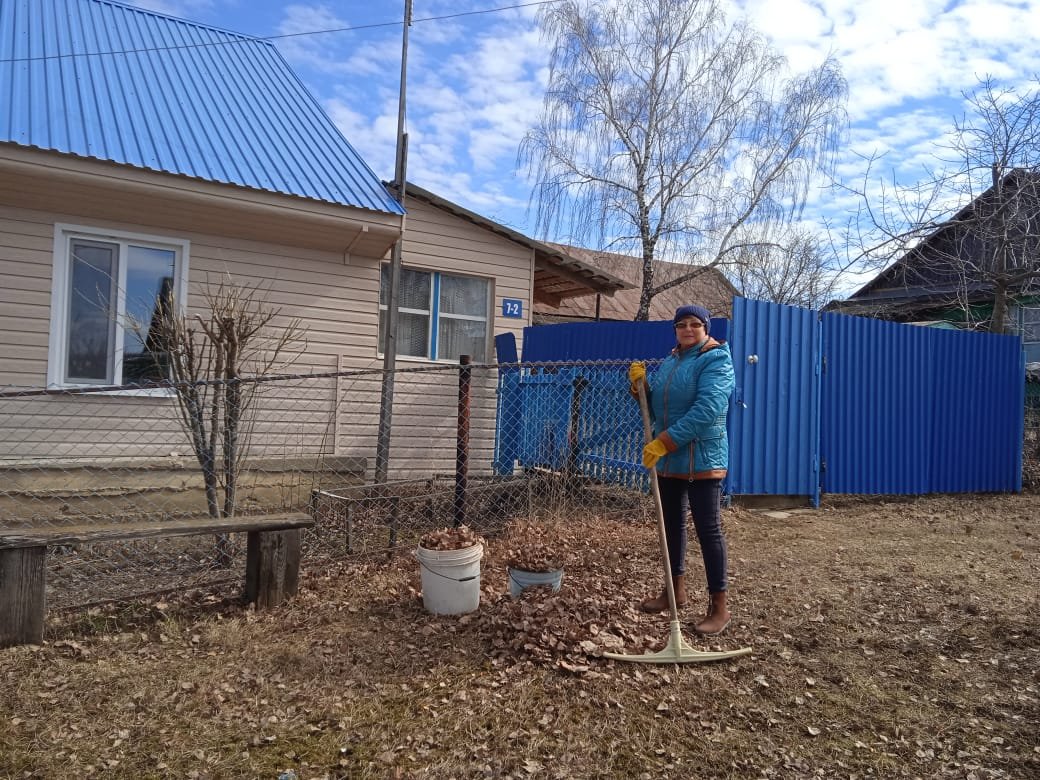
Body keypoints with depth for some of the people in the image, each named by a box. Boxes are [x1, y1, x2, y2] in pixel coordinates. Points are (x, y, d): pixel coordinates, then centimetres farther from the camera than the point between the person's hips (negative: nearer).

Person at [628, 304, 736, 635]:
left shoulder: (716, 360, -10)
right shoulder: (669, 362, 14)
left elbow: (706, 410, -24)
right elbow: (656, 410, 17)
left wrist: (664, 442, -25)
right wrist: (641, 386, -2)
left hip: (701, 459, -8)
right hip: (667, 459, 8)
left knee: (708, 530, -4)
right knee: (672, 524, 16)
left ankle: (719, 606, 4)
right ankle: (676, 589, 31)